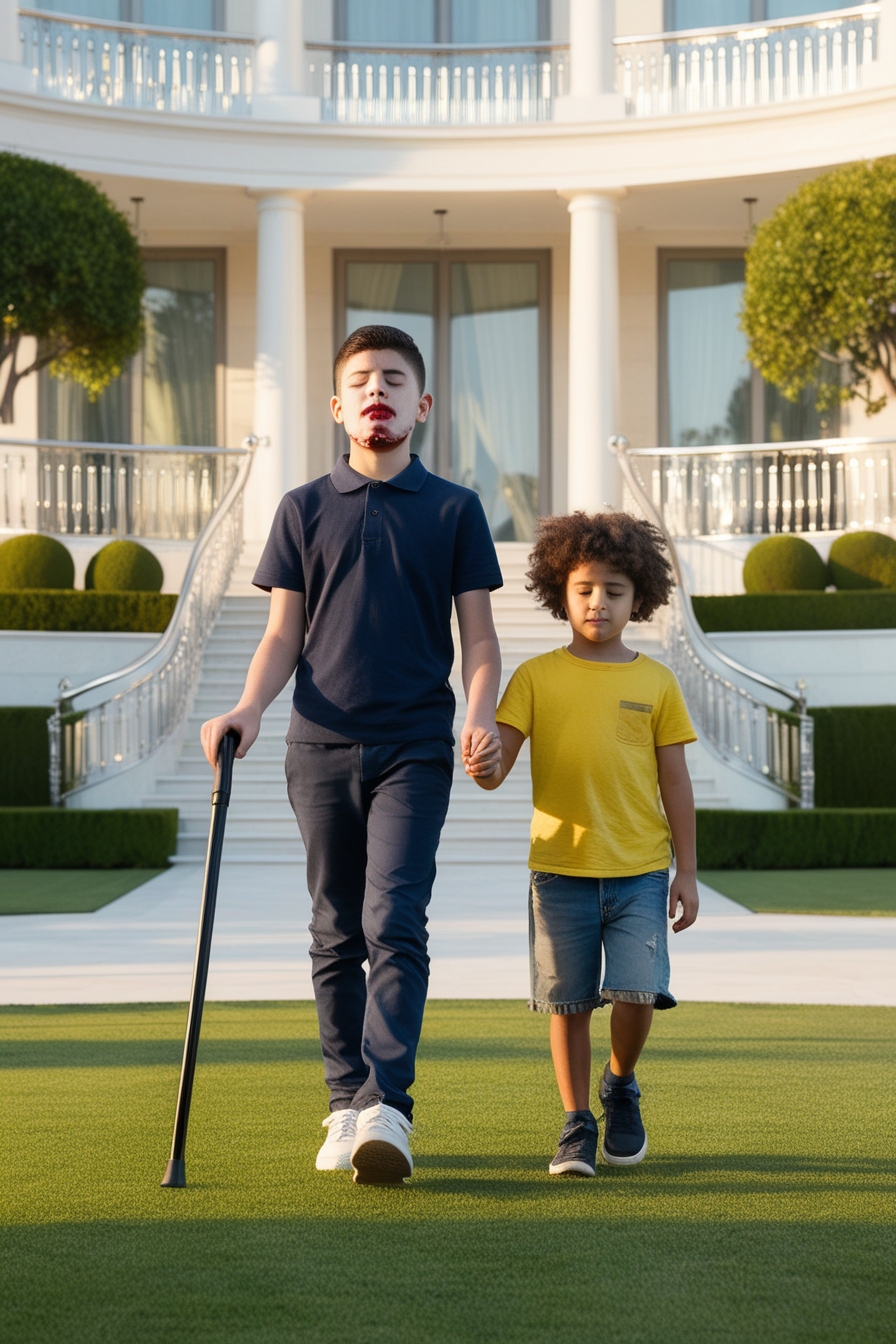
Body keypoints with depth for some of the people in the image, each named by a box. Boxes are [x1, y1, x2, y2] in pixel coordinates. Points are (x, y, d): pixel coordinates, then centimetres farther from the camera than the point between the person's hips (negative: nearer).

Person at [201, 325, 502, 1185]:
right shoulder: (304, 509, 10)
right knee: (337, 933, 7)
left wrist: (480, 717, -13)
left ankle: (387, 1107, -19)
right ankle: (347, 1103, 15)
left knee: (393, 921, -15)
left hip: (414, 746, -2)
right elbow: (283, 635, 9)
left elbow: (478, 636, 5)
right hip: (322, 746, 2)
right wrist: (248, 709, -9)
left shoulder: (454, 510, 7)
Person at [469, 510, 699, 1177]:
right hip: (560, 869, 0)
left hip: (639, 871, 0)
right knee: (570, 1003, 4)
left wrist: (687, 871, 5)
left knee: (636, 992, -11)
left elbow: (675, 782, 7)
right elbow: (500, 759, -4)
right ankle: (578, 1123, 18)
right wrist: (484, 770, -28)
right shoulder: (537, 677, 3)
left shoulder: (656, 682, 5)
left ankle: (621, 1086, 18)